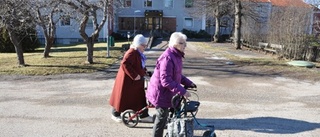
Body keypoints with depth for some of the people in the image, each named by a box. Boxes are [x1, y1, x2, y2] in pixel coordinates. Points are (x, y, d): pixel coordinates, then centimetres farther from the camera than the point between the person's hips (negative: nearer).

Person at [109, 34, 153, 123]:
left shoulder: (139, 53, 9)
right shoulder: (131, 53, -23)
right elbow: (125, 64, -33)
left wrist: (144, 71, 5)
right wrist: (134, 75, -31)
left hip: (137, 80, 9)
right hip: (128, 80, -9)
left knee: (140, 98, 10)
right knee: (124, 98, 4)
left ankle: (144, 116, 17)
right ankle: (115, 114, 22)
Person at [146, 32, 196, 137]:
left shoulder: (176, 55, 6)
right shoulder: (167, 58, -27)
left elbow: (177, 75, 16)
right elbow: (166, 80, -31)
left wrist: (189, 83, 3)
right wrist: (182, 91, -31)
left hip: (166, 92, 10)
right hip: (161, 93, -9)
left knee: (163, 116, 20)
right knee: (162, 117, 4)